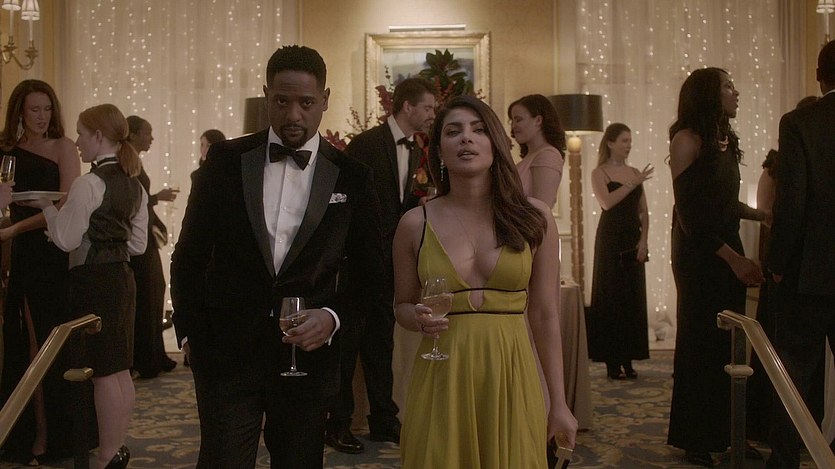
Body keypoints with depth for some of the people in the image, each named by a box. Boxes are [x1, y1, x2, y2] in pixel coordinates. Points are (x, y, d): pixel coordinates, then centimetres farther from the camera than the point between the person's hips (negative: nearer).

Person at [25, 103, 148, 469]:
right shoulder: (134, 185, 9)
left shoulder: (89, 183, -15)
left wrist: (48, 207, 1)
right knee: (120, 370, 14)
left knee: (104, 372, 0)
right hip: (122, 277, 8)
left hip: (94, 281, -8)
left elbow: (66, 240, -13)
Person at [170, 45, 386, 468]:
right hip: (226, 353, 0)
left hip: (309, 353, 1)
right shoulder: (225, 160, 0)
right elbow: (189, 254, 7)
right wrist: (189, 330, 4)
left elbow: (367, 272, 5)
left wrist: (334, 318, -11)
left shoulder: (352, 176, 0)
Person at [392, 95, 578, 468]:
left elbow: (545, 315, 3)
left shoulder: (533, 218, 0)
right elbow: (402, 306, 12)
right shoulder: (415, 224, 0)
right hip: (442, 382, 0)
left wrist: (559, 404, 3)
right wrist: (419, 319, -12)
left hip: (511, 379, 0)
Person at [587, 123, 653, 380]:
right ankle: (612, 361, 3)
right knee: (611, 299, -3)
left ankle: (628, 360, 13)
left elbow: (643, 211, 12)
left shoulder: (635, 172, 12)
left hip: (633, 242, 5)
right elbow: (606, 202, -19)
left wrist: (643, 240, 0)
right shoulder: (599, 173, -2)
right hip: (610, 241, -5)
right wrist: (633, 183, -20)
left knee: (633, 299, 5)